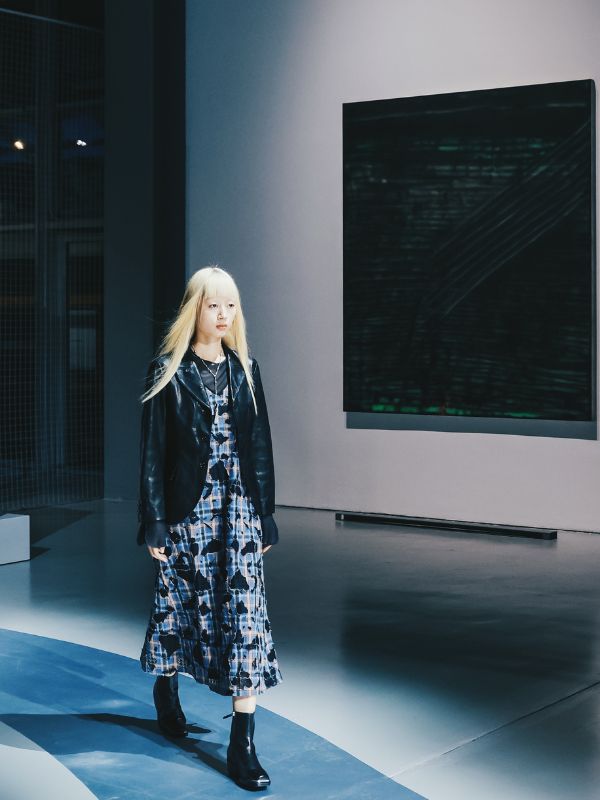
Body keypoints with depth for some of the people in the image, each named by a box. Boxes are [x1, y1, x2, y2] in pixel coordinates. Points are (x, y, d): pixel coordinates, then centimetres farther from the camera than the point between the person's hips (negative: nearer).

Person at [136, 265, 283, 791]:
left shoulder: (245, 369, 7)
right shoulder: (168, 372, -2)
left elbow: (260, 446, 9)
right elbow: (153, 451, -4)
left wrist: (265, 514, 6)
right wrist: (154, 522, -8)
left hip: (240, 506, 2)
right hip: (187, 506, -2)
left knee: (246, 612, -5)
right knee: (178, 600, 10)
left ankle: (242, 743, -4)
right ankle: (166, 693, 38)